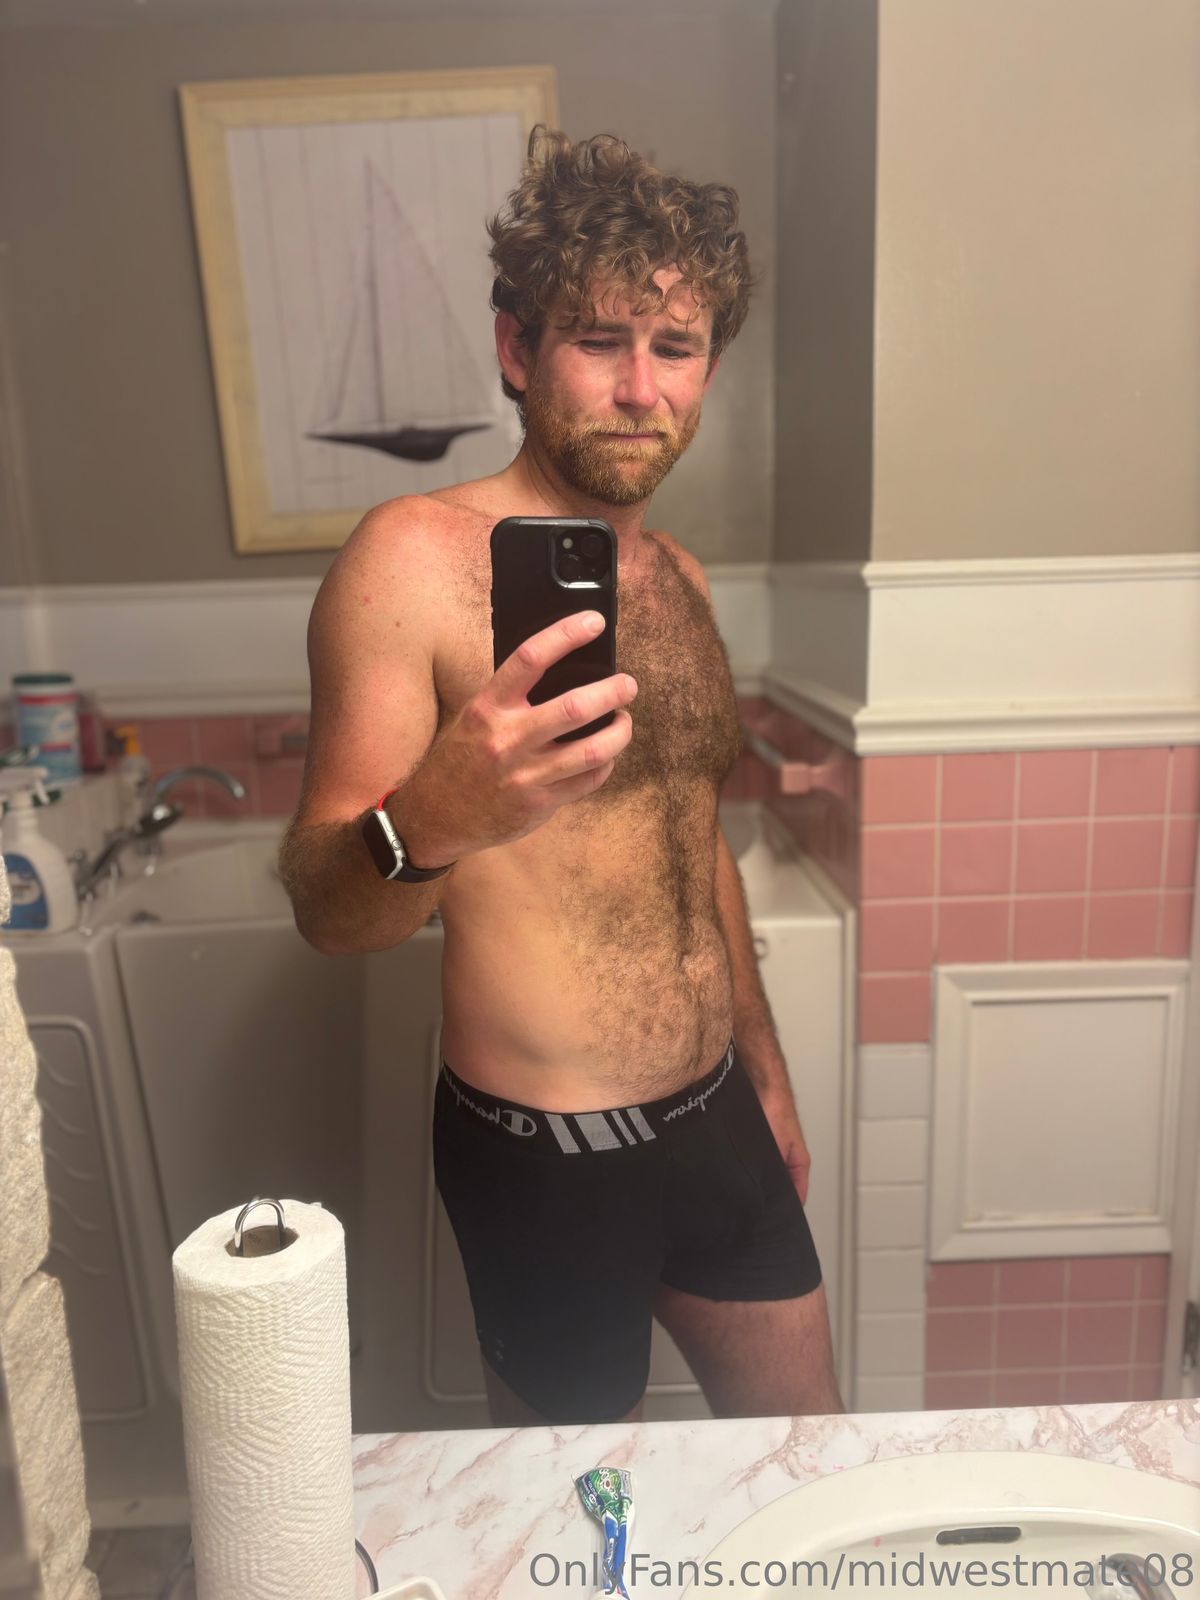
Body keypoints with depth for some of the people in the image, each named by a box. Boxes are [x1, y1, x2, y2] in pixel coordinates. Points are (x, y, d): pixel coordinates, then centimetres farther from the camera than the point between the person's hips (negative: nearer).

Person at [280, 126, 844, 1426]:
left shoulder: (676, 577, 6)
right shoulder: (416, 558, -16)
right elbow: (322, 909, -19)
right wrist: (430, 820, -42)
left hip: (717, 1116, 7)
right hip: (550, 1154, -6)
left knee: (808, 1447, 23)